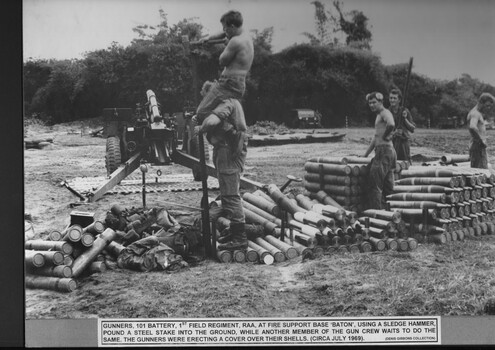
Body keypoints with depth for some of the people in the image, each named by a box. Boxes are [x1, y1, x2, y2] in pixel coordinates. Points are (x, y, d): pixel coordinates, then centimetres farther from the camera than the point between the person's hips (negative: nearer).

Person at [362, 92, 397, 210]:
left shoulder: (385, 113, -9)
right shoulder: (379, 116, 22)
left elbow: (391, 124, -33)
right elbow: (376, 138, 29)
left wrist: (384, 136, -15)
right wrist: (365, 154, 30)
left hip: (384, 150, -10)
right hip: (388, 152, 10)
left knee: (375, 185, -8)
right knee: (387, 186, 12)